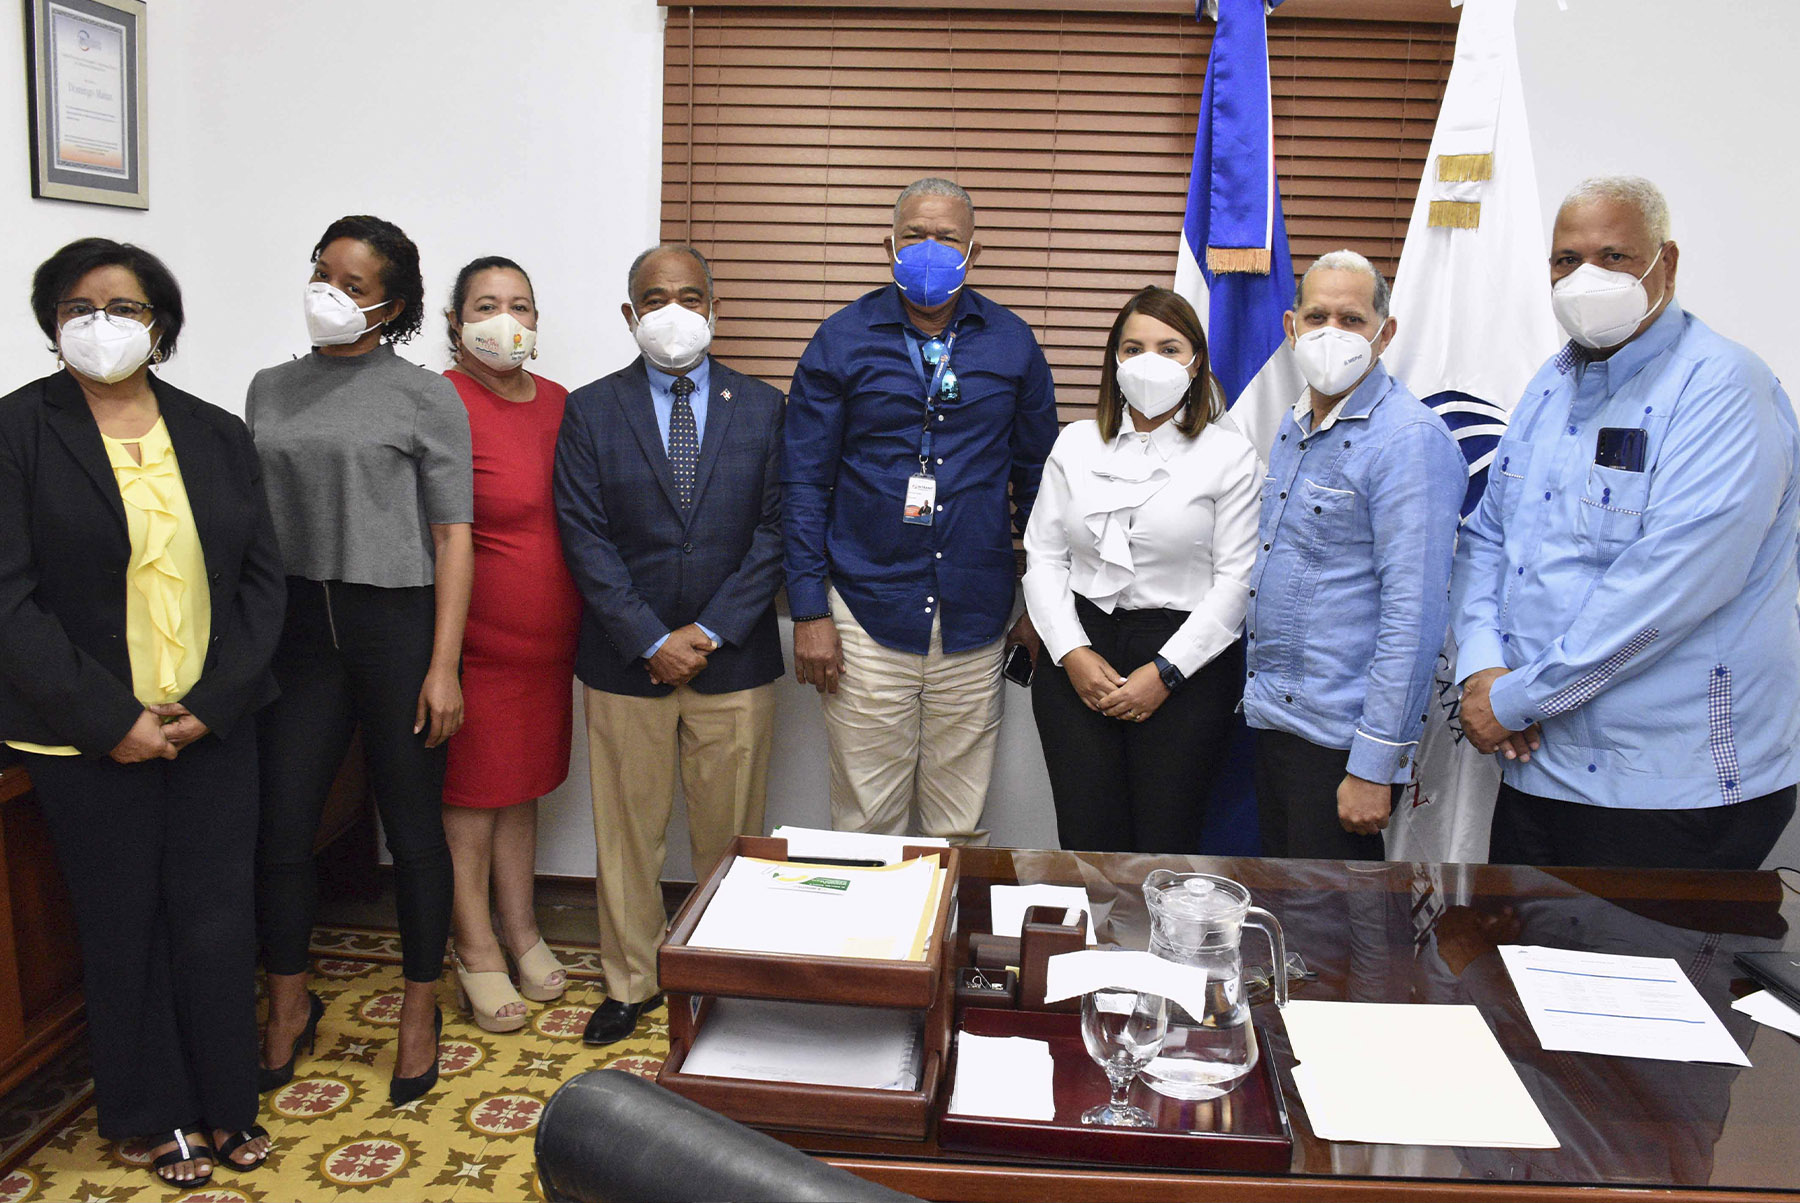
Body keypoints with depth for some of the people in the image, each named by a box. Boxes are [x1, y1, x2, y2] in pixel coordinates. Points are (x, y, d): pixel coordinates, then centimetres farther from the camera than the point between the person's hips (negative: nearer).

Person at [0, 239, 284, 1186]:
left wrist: (211, 704, -8)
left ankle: (226, 1101, 26)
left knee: (219, 922, 7)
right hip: (90, 740, -2)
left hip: (213, 726, 3)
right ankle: (160, 1115, 27)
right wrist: (110, 718, -14)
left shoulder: (217, 435, 7)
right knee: (125, 927, 9)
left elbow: (263, 577, 4)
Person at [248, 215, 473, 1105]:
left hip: (397, 626, -4)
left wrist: (443, 665, -12)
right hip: (297, 628, 4)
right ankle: (288, 1006, 27)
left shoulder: (424, 397, -3)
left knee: (412, 828, 6)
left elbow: (452, 536, -6)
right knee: (279, 825, 5)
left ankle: (420, 1011, 24)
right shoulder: (272, 389, 11)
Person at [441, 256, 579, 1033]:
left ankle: (522, 931, 34)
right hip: (476, 641, -6)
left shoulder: (558, 403, 7)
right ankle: (476, 952, 24)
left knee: (522, 789, 18)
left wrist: (586, 623, 12)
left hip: (547, 640, 6)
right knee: (470, 798, 8)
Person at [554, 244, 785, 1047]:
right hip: (626, 664, 0)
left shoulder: (762, 408, 4)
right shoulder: (591, 410, 2)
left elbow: (776, 531, -2)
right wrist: (653, 641, -12)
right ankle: (630, 982, 27)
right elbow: (585, 538, -4)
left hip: (734, 662, 0)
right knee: (626, 834, 10)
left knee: (729, 835, 9)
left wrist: (708, 632, -10)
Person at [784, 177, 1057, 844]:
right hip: (866, 613, -1)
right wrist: (809, 611, -4)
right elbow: (805, 481, 1)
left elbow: (1037, 475, 12)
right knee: (866, 820, 5)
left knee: (961, 825, 9)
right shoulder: (842, 340, 2)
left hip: (975, 621, 2)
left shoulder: (1012, 344, 6)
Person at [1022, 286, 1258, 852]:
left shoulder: (1229, 454, 2)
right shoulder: (1075, 444, 11)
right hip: (1077, 651, 2)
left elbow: (1237, 580, -4)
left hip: (1187, 659, -2)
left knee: (1164, 846, -1)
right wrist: (1073, 652, -6)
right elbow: (1043, 556, 7)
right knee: (1086, 842, 1)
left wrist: (1164, 672, -11)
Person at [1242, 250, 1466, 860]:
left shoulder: (1411, 439, -16)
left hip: (1340, 735, -8)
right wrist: (1258, 689, 17)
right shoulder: (1293, 430, 12)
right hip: (1271, 717, 8)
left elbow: (1414, 614, -21)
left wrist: (1374, 766, -23)